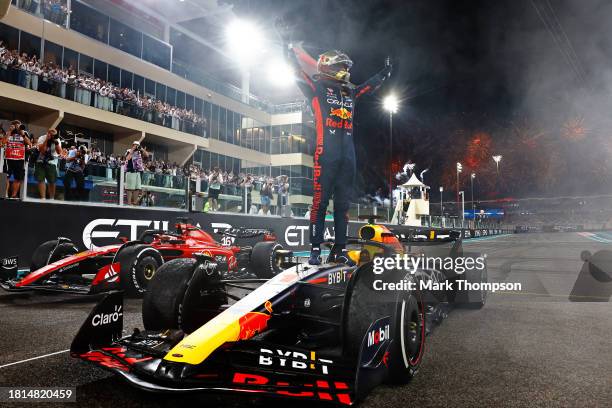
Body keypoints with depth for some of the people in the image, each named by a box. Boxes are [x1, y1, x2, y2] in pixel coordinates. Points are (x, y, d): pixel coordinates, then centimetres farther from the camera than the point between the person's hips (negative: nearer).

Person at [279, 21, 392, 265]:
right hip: (326, 152, -6)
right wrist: (287, 43, -1)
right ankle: (315, 250, -2)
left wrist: (385, 72, 46)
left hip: (348, 155, 6)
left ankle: (339, 250, 11)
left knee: (343, 203, 6)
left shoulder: (350, 92, 22)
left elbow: (371, 85, 39)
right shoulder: (318, 88, 6)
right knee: (320, 201, -7)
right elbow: (299, 69, 1)